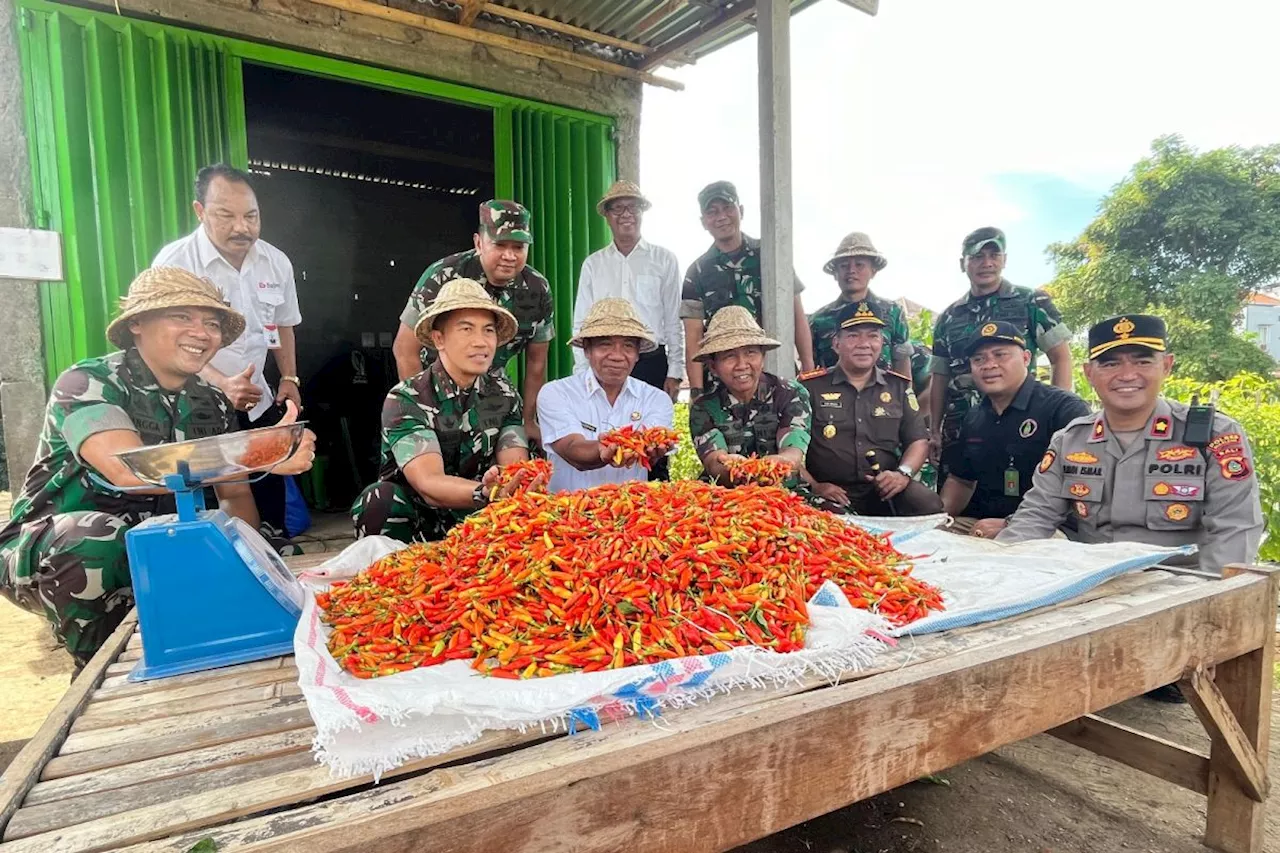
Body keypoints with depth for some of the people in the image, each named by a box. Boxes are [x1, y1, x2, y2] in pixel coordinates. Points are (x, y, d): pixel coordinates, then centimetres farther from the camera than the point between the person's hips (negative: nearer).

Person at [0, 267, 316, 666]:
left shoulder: (213, 405, -2)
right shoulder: (87, 383, -19)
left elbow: (236, 495, 2)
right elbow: (128, 469, -37)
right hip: (48, 555, -5)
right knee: (97, 541, -36)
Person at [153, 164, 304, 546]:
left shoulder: (276, 262, 0)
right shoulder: (175, 262, -16)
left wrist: (289, 378, 6)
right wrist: (221, 384, -33)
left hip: (259, 403, 5)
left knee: (270, 483, 14)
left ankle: (276, 543, 32)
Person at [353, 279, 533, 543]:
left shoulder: (504, 394, -2)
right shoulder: (405, 400, -14)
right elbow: (429, 483, -26)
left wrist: (515, 486, -36)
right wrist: (485, 493, -46)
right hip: (414, 525, -2)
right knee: (380, 499, -32)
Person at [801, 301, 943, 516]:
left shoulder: (899, 386, 15)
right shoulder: (810, 386, 3)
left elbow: (919, 441, 15)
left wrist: (903, 473, -5)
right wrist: (814, 486, -13)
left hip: (885, 492, 5)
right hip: (831, 496, -4)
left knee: (930, 506, -24)